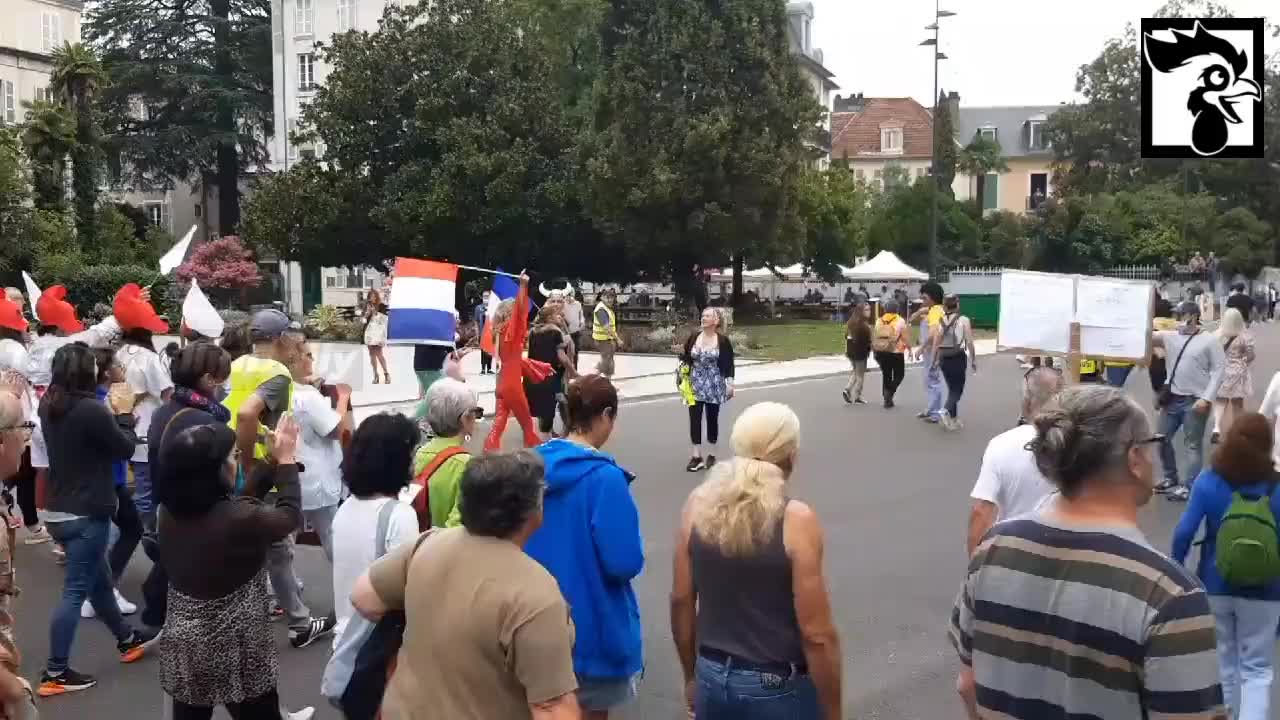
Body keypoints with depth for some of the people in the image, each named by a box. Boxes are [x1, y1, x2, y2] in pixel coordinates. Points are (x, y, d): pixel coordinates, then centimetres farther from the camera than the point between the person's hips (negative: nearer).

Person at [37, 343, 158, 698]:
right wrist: (123, 413, 3)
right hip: (86, 514, -9)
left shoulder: (49, 406, 3)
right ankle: (55, 673, 2)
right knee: (75, 591, -2)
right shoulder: (91, 410, -22)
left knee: (99, 580, 21)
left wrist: (111, 413, 6)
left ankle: (127, 640, 37)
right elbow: (126, 448, -9)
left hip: (59, 511, 9)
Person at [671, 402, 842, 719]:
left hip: (713, 680, 4)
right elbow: (817, 635, -18)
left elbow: (681, 601, 2)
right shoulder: (797, 520, -19)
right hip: (780, 689, -4)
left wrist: (692, 676, 15)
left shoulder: (698, 504, -6)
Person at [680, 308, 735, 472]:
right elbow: (686, 358, 10)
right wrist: (682, 355, -11)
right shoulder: (694, 337, 2)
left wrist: (730, 383, -9)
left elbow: (729, 363, -4)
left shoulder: (723, 340, -6)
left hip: (714, 385, -2)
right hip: (695, 384, 3)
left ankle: (711, 455, 20)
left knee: (712, 419, 7)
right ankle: (696, 456, 1)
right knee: (694, 419, -3)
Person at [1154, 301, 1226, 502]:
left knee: (1193, 445, 1)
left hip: (1195, 401, -5)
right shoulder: (1170, 336, 7)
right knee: (1162, 439, 12)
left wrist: (1206, 398, -14)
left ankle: (1189, 487, 8)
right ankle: (1171, 478, 30)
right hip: (1172, 398, 5)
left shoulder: (1209, 340, -5)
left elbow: (1218, 370, -7)